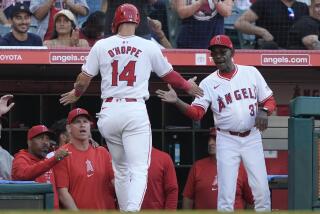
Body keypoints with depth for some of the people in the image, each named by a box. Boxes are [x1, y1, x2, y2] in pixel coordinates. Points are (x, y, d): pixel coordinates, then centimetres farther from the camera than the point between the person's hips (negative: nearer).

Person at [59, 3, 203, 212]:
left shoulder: (101, 46, 5)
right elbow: (169, 74, 17)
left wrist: (76, 94, 34)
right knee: (139, 169, -8)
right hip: (136, 111, -3)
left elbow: (84, 79, 11)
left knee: (121, 168, 19)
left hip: (109, 111, 3)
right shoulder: (149, 47, 3)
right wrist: (188, 86, 37)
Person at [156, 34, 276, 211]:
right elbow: (196, 112, -11)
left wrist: (263, 111, -14)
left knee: (261, 189, -1)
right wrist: (177, 102, -27)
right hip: (227, 140, -1)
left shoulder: (251, 73, 3)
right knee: (226, 192, -5)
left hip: (252, 137, 1)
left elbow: (268, 100, 8)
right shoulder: (209, 83, -1)